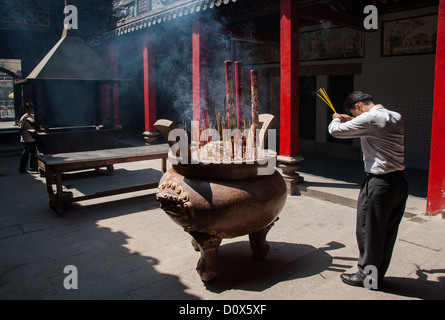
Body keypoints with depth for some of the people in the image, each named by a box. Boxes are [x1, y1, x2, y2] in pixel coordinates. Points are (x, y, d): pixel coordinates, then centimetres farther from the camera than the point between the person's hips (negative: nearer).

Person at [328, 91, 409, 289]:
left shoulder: (369, 119, -16)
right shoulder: (396, 117, 9)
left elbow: (335, 131, -13)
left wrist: (336, 119, 10)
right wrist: (350, 120, 24)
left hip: (379, 184, -8)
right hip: (399, 182, 9)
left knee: (368, 232, 8)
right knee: (388, 232, 18)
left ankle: (367, 276, 23)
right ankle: (378, 273, 33)